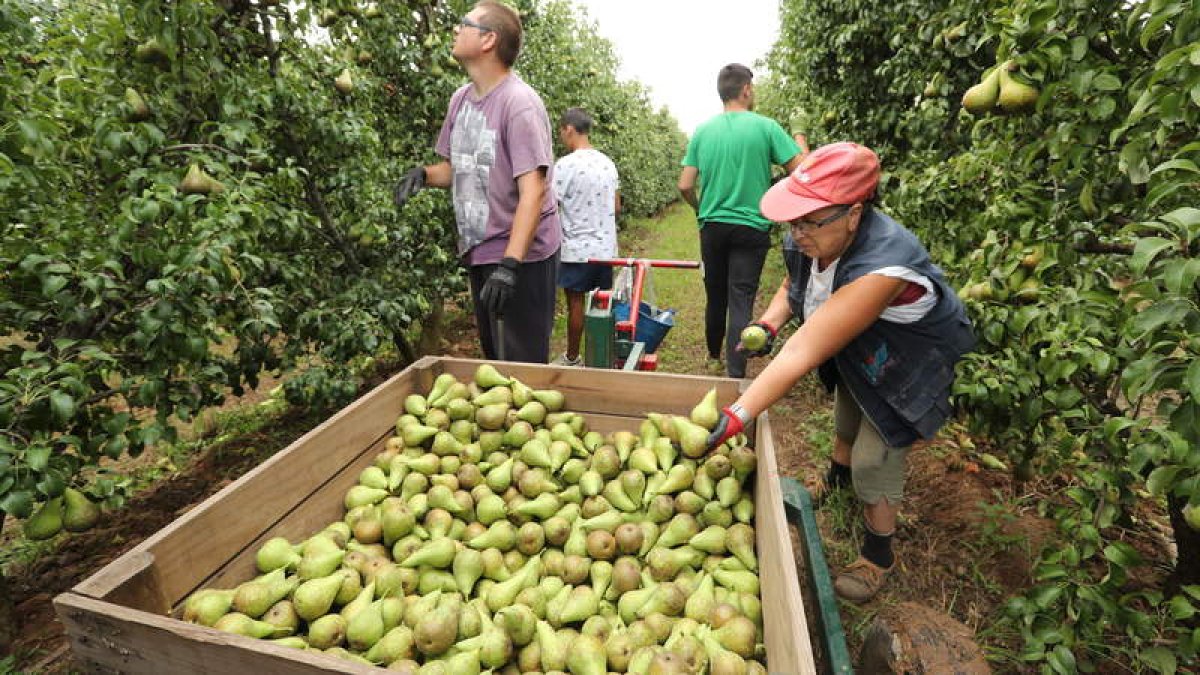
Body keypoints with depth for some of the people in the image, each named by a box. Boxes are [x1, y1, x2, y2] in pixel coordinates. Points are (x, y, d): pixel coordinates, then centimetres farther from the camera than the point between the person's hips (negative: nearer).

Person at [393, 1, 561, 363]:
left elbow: (532, 190, -24)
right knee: (492, 355, 20)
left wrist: (509, 263, -32)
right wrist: (424, 174, -4)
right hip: (478, 251, 8)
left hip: (521, 254, -8)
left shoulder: (519, 102, -16)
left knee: (521, 366, 1)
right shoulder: (461, 98, 9)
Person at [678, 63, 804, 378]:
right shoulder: (765, 127, -6)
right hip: (751, 229, -3)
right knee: (741, 302, -1)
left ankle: (713, 353, 38)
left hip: (712, 226, 3)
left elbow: (685, 186, 0)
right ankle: (735, 374, -2)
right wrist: (801, 143, 15)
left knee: (715, 296, 18)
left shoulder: (702, 131, 3)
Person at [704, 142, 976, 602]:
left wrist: (736, 418, -53)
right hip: (856, 355, 7)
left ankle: (879, 555, 23)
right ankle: (838, 477, 60)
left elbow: (803, 353, -51)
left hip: (909, 367, -7)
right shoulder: (807, 242, -23)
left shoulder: (882, 266, -45)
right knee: (846, 421, 27)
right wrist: (767, 324, -23)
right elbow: (790, 288, 0)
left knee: (874, 460, -4)